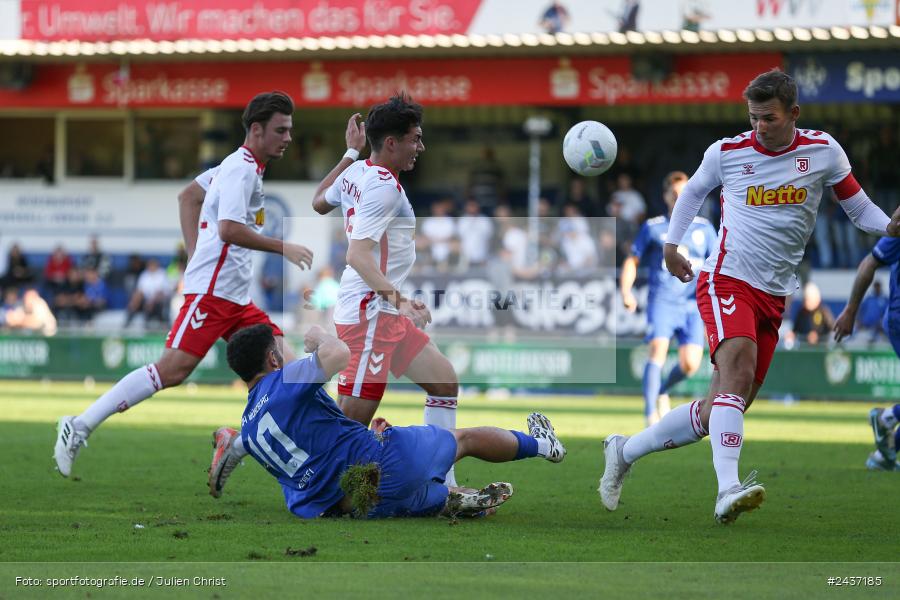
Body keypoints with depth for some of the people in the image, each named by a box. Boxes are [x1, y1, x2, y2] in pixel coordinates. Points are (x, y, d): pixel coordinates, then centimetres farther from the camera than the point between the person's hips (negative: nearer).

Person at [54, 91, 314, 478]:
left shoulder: (241, 166, 19)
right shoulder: (241, 168, -11)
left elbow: (188, 196, 29)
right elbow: (229, 229, -22)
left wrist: (195, 253, 22)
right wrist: (284, 248, -15)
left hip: (237, 299, 10)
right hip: (212, 290, -10)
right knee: (172, 370, -16)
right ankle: (80, 427, -12)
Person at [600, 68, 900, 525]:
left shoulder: (823, 152, 3)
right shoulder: (727, 152, 1)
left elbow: (858, 207, 7)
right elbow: (693, 191, 21)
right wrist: (671, 242, 12)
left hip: (774, 297, 4)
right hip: (727, 280, -4)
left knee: (720, 413, 3)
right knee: (737, 371, -31)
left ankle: (624, 451, 22)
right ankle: (728, 491, -43)